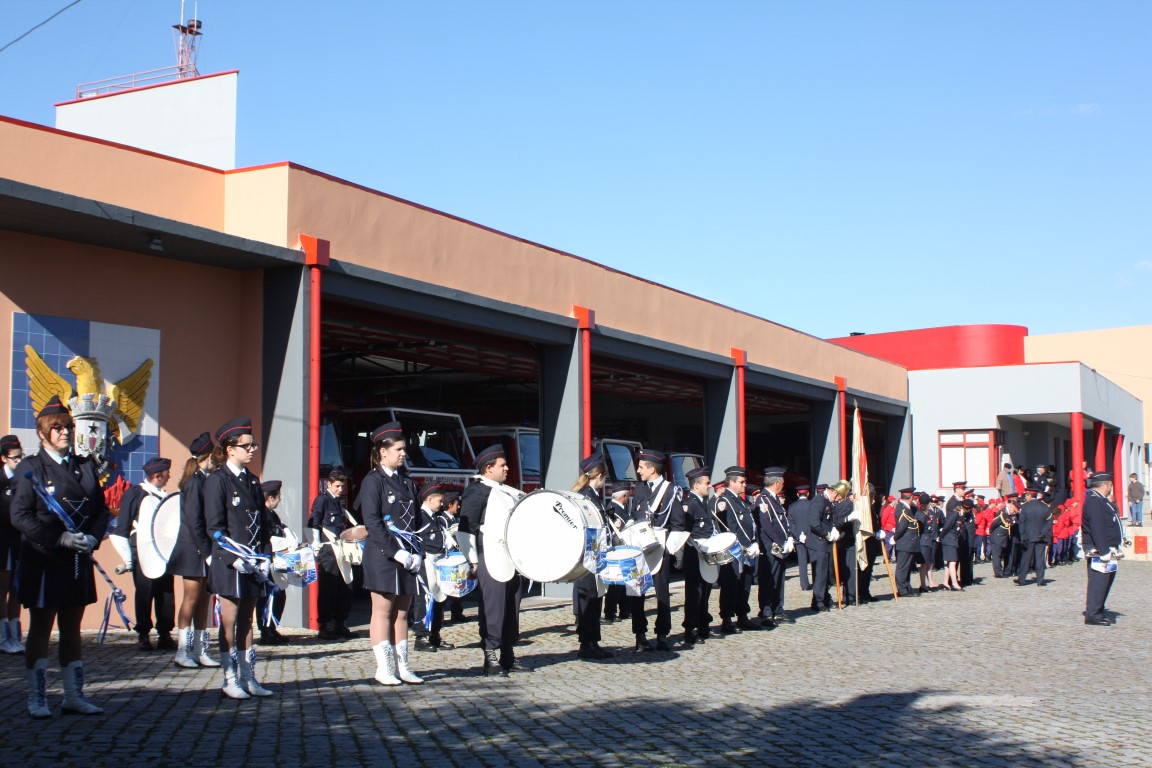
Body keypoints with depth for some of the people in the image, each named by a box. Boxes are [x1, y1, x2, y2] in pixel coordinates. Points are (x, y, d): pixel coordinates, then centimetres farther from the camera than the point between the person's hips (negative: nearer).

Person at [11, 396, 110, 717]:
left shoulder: (86, 466, 10)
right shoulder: (31, 468, -4)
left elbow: (101, 510, 10)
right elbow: (20, 516, -11)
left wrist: (92, 538, -9)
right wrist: (59, 539, -19)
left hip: (78, 562, 5)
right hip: (43, 561, -5)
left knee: (72, 629, 11)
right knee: (40, 629, 4)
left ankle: (74, 696, 18)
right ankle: (37, 699, 12)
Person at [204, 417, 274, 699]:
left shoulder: (252, 481, 14)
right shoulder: (217, 481, -6)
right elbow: (214, 527, -10)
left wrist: (265, 557, 4)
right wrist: (234, 558, -17)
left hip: (254, 564, 6)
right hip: (229, 563, -6)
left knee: (246, 621, 10)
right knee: (229, 621, -1)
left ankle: (248, 677, 14)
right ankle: (230, 679, 5)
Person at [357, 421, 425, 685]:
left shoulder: (407, 482, 15)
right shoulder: (373, 481, -5)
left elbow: (417, 521, 15)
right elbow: (372, 523, -13)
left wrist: (418, 554, 1)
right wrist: (396, 552, -18)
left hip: (408, 557, 6)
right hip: (382, 555, -6)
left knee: (402, 612, 8)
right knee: (383, 611, -2)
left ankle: (402, 666, 12)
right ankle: (383, 668, 1)